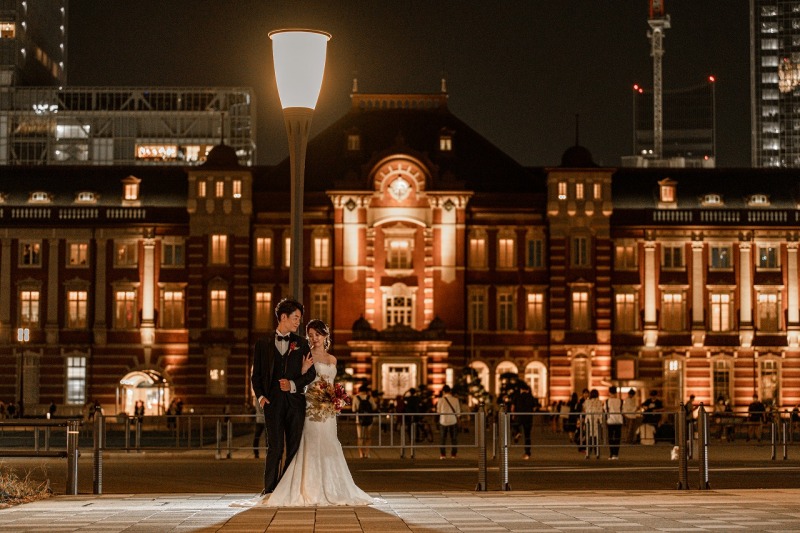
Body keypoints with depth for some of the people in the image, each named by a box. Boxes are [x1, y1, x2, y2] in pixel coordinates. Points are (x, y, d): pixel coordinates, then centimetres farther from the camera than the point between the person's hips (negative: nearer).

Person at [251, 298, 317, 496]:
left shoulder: (301, 344, 12)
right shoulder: (263, 344, 8)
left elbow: (311, 373, 8)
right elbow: (256, 375, 8)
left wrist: (293, 384, -8)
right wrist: (260, 396, -6)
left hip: (295, 400, 2)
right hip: (273, 401, -2)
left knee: (294, 448, 2)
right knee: (275, 448, -7)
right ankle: (269, 491, -2)